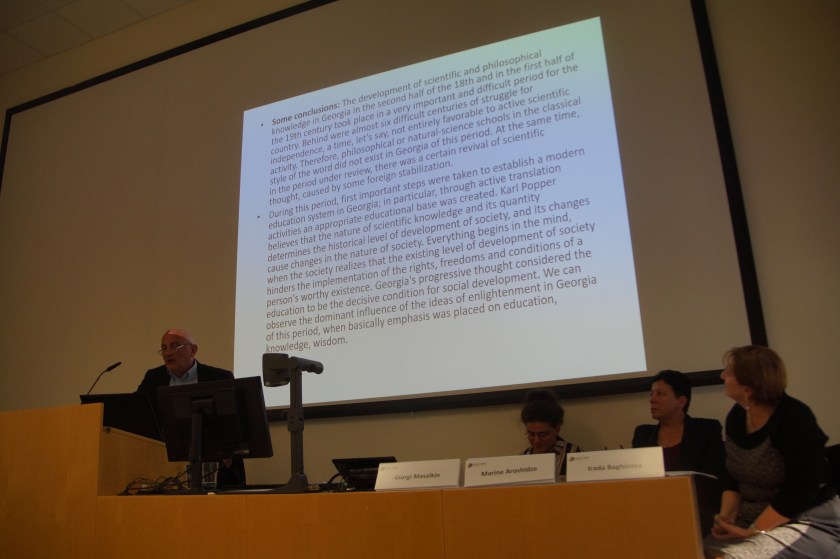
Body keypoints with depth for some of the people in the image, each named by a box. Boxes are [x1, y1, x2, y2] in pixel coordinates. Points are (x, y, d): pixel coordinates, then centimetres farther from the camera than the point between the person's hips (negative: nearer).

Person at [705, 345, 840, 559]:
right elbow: (733, 477, 10)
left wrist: (753, 532, -22)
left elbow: (802, 491, -21)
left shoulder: (795, 419, -19)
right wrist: (726, 515, -8)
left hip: (808, 523, -7)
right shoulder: (736, 416, 3)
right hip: (754, 519, 7)